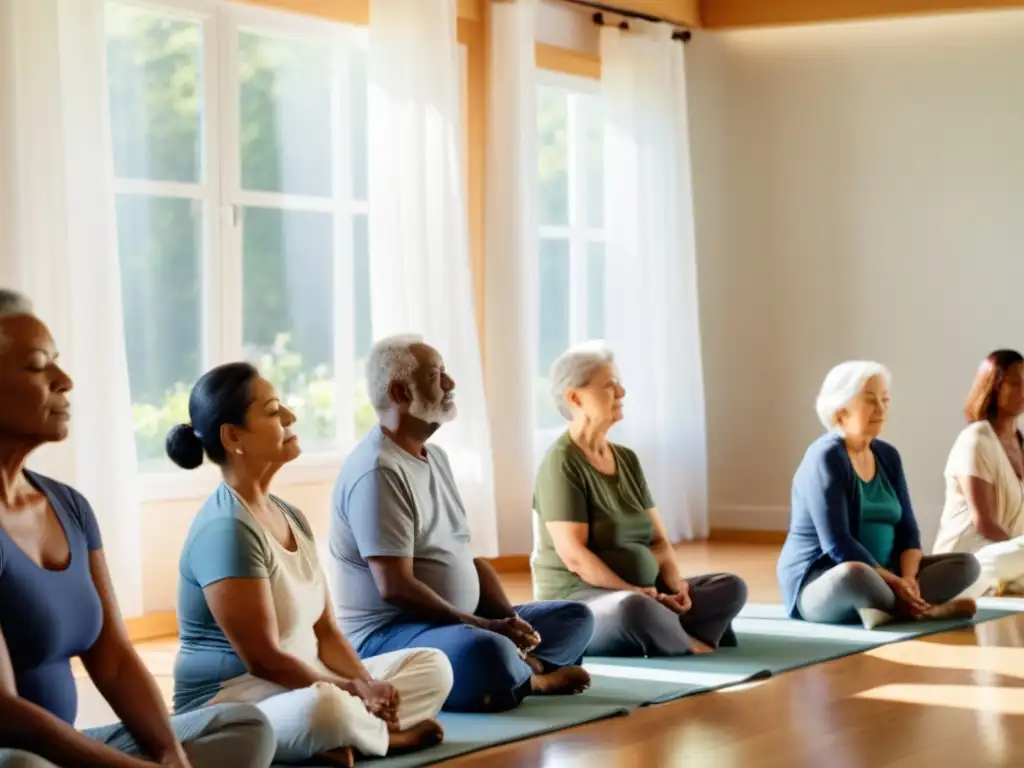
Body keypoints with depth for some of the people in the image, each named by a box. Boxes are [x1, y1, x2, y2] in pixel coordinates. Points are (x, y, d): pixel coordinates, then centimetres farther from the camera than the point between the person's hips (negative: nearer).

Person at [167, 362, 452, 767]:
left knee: (432, 666, 8)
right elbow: (263, 660, -21)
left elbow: (324, 630, 11)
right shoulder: (225, 530, -19)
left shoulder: (290, 516, 11)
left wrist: (367, 684, -7)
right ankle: (389, 736, -8)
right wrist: (353, 690, -14)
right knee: (324, 706, -40)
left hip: (299, 688, 10)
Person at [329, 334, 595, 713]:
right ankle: (534, 677, -5)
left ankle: (519, 669, -15)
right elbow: (395, 588, -23)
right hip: (386, 635, -10)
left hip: (457, 622, 10)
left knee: (576, 618, 9)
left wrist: (510, 621, -2)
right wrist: (484, 626, -19)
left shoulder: (435, 457, 14)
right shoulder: (378, 471, -17)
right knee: (489, 653, -37)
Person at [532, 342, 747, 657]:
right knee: (634, 609, -39)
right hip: (577, 602, -8)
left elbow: (657, 540, 12)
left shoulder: (627, 459, 13)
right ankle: (693, 648, -12)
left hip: (646, 594, 8)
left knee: (730, 587, -7)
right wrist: (636, 593, -21)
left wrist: (676, 584, -8)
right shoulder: (561, 463, -11)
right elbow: (574, 555, -19)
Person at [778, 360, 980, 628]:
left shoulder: (888, 455, 10)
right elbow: (838, 545, -23)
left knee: (966, 563, -3)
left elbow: (907, 529, 6)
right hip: (818, 585, -8)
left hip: (878, 578, 8)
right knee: (854, 575, -42)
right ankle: (921, 607, -17)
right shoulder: (825, 457, -15)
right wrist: (894, 582, -25)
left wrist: (907, 579, -14)